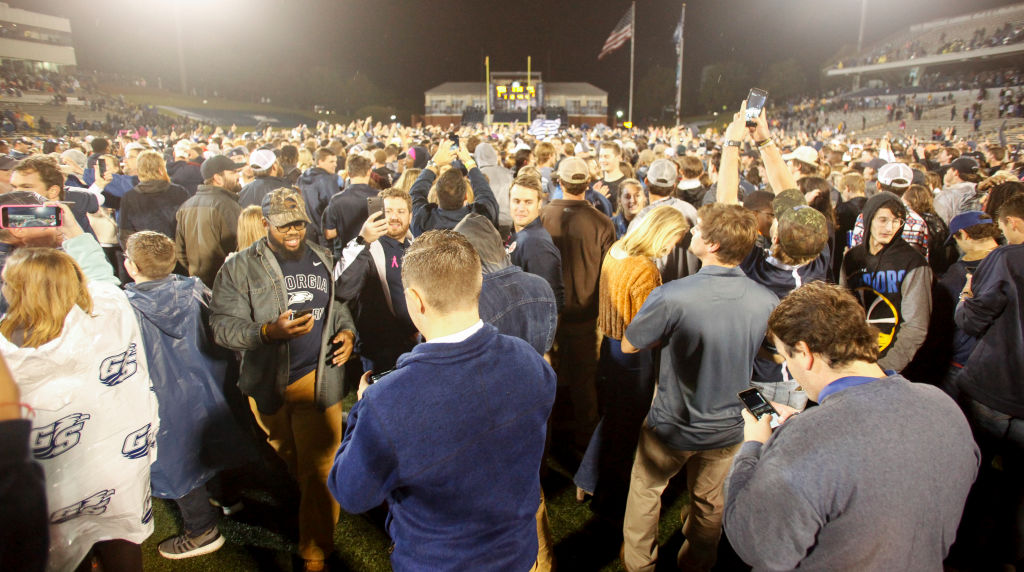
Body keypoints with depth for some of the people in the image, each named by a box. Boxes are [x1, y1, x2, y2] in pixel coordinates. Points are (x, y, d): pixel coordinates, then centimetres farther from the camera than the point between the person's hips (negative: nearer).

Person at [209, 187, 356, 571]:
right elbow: (222, 325, -11)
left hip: (320, 379, 1)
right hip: (269, 384, 0)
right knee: (291, 464, 21)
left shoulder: (323, 260, 8)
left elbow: (339, 305, 20)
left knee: (318, 471, 1)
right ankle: (308, 508, 48)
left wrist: (347, 331, 0)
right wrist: (269, 331, -26)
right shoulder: (240, 268, -3)